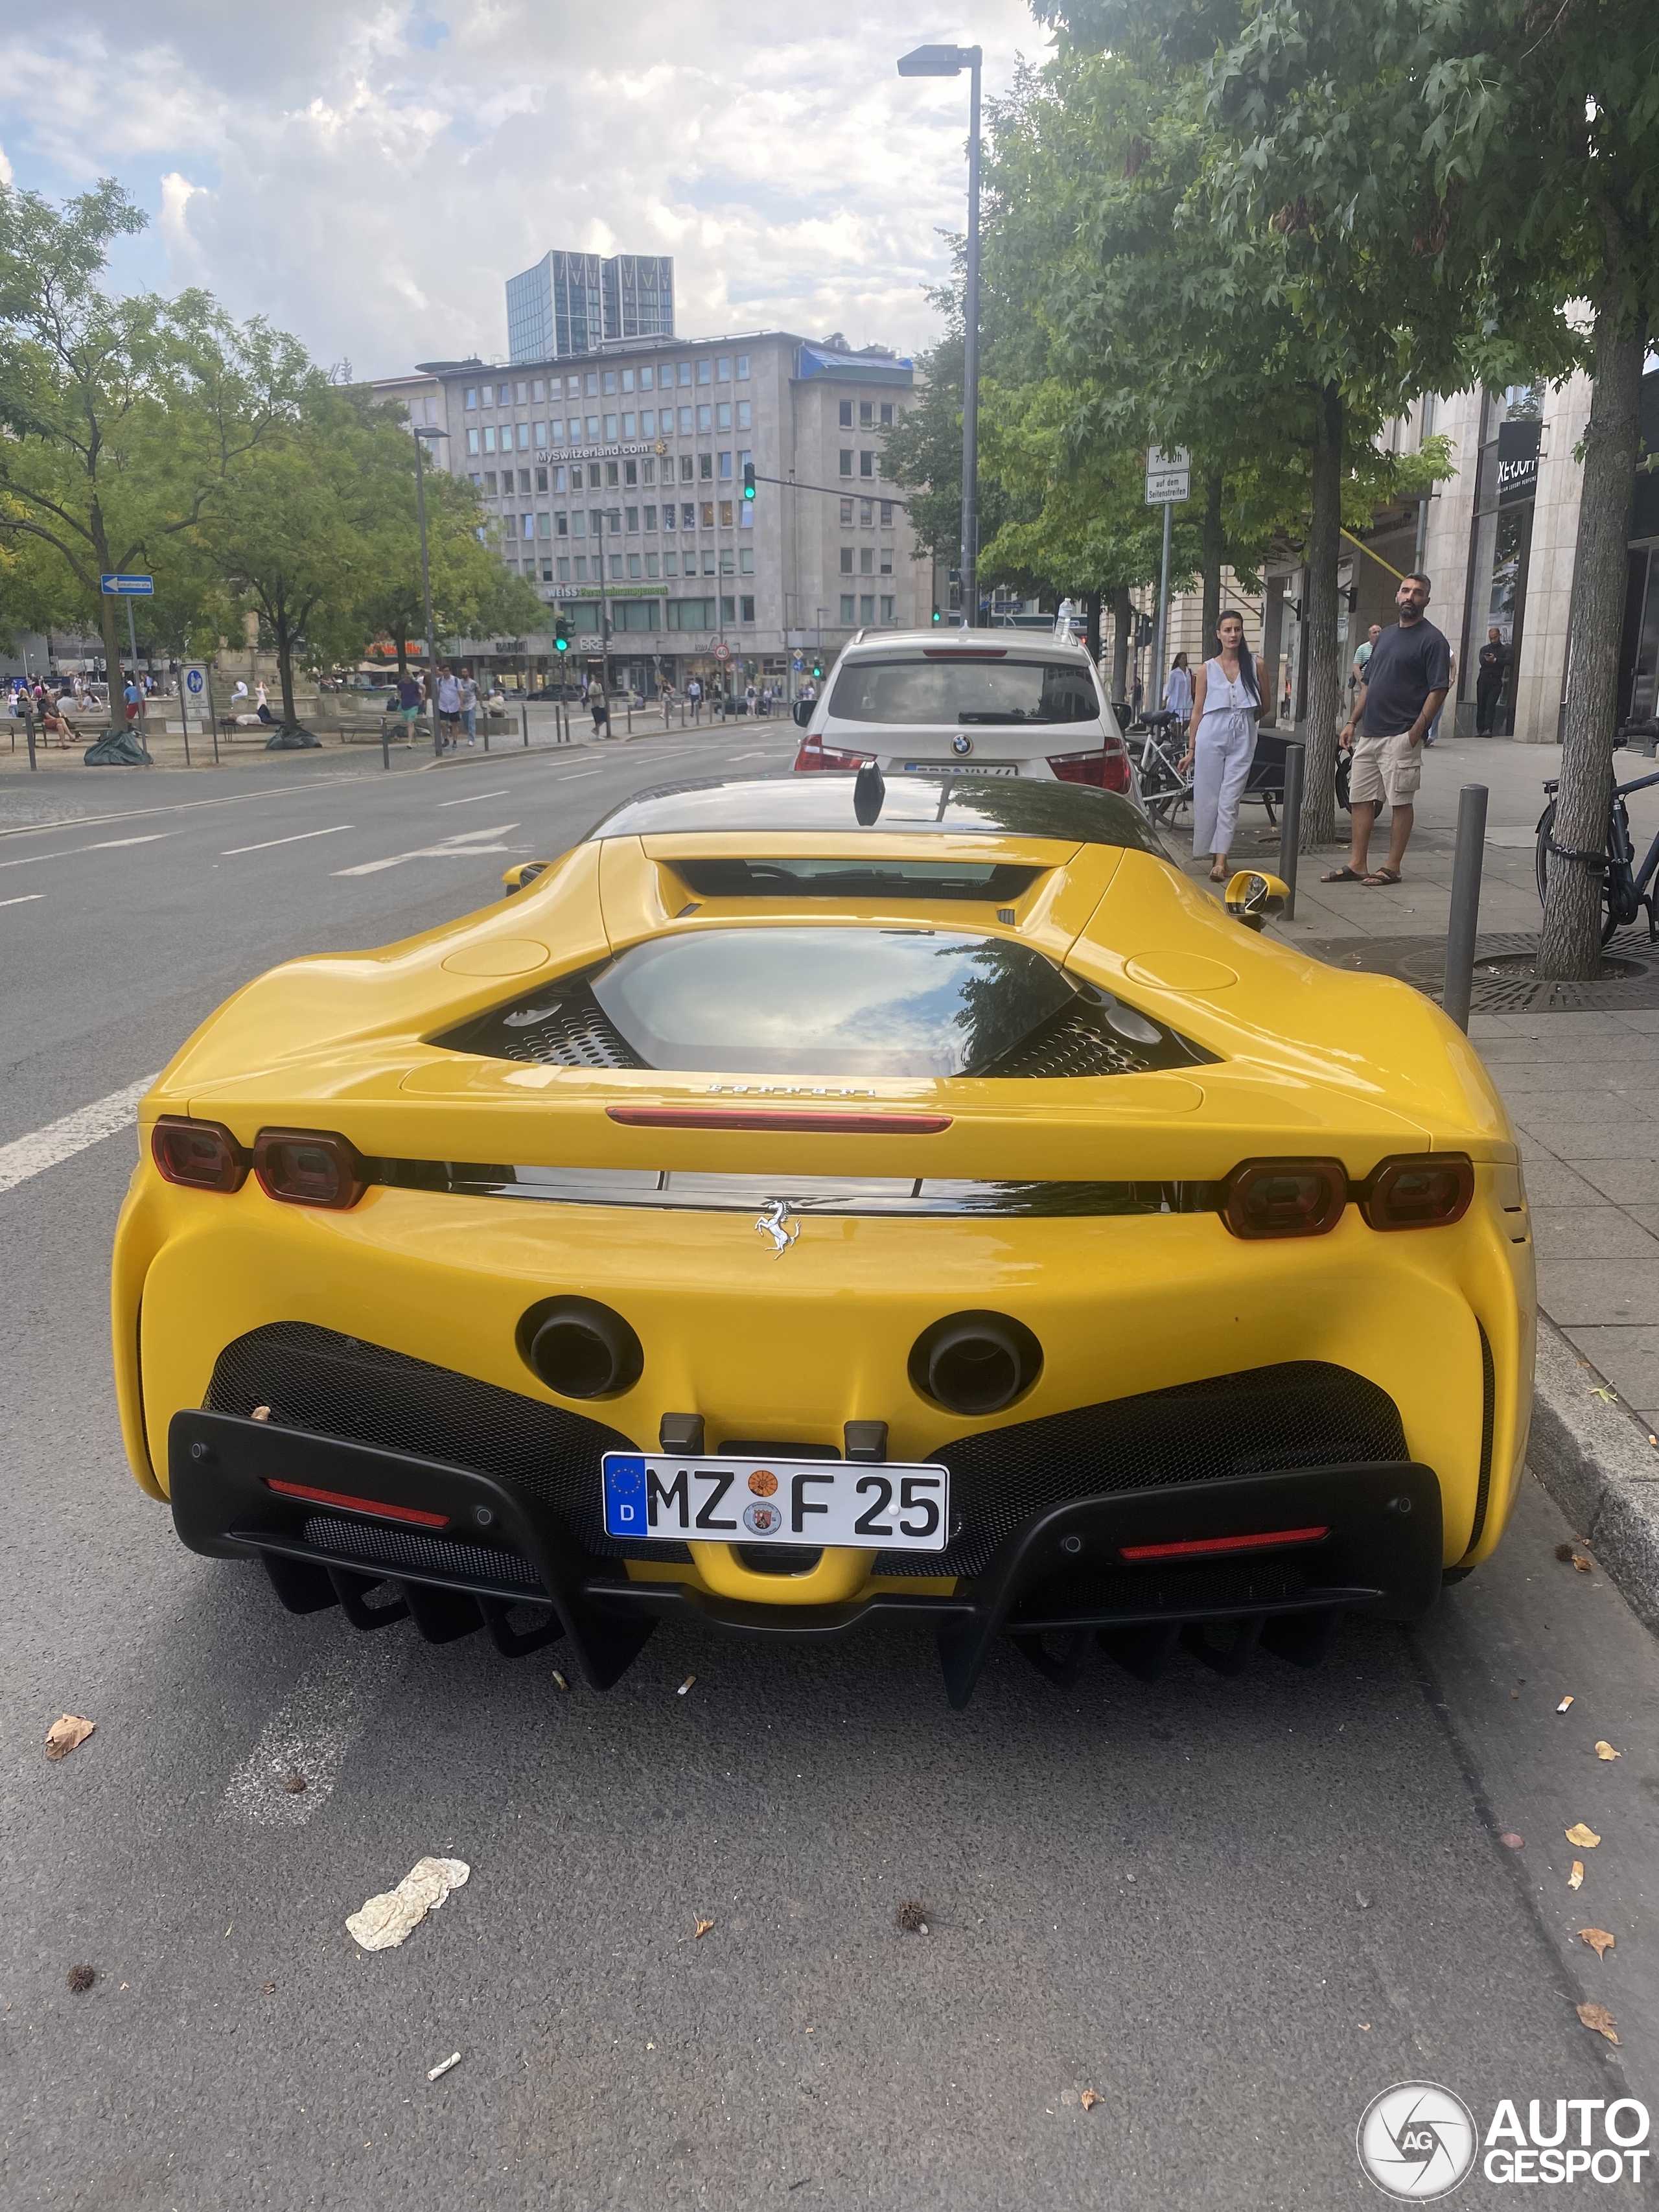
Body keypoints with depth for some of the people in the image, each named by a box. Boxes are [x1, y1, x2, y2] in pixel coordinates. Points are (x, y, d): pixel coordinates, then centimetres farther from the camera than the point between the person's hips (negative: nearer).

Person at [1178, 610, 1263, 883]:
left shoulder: (1255, 666, 8)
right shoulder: (1207, 669, 7)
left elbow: (1263, 705, 17)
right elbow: (1197, 711, 8)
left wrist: (1242, 720, 6)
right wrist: (1191, 750, 6)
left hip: (1243, 738, 0)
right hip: (1211, 737, 0)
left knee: (1230, 799, -7)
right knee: (1208, 797, -1)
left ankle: (1221, 859, -12)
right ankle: (1214, 854, 11)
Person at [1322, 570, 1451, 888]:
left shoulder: (1432, 640, -6)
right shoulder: (1386, 636, 17)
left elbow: (1439, 690, -11)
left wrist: (1416, 731, -17)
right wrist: (1352, 722, 13)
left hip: (1401, 738, -8)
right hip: (1368, 733, 8)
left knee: (1401, 802, -1)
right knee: (1360, 799, 8)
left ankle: (1392, 867, 4)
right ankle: (1357, 865, 14)